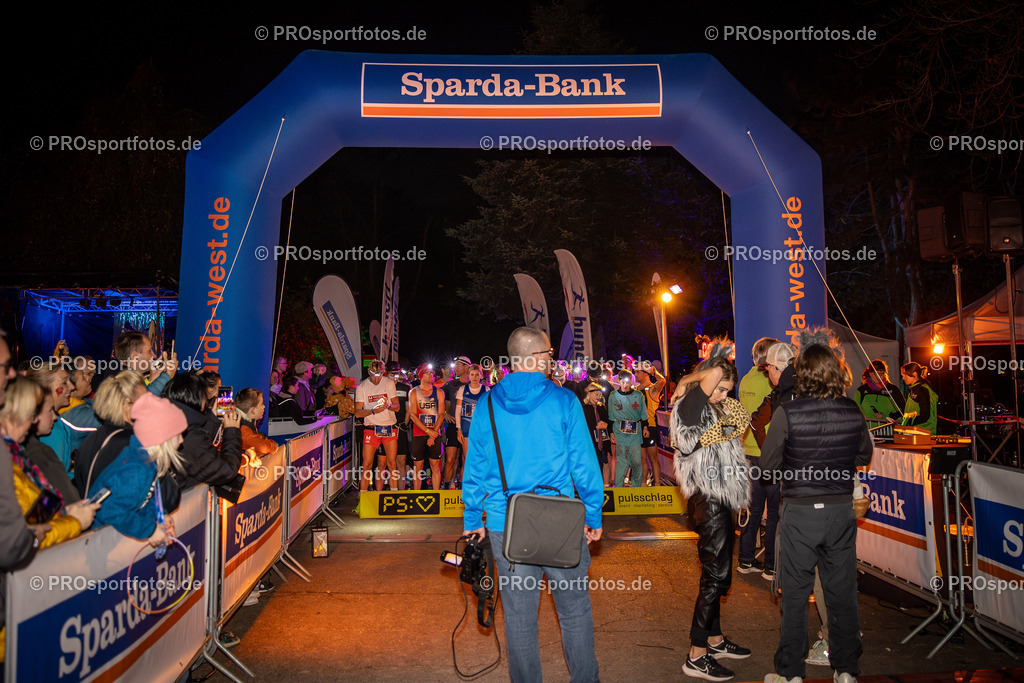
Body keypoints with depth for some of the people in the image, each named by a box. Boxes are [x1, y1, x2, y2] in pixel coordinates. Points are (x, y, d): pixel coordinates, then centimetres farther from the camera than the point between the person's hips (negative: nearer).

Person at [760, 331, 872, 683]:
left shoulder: (787, 413, -16)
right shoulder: (853, 412, -5)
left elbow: (767, 465, -9)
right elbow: (864, 457, 12)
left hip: (799, 512, -3)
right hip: (841, 511, 3)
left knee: (795, 595, 9)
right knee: (842, 592, 16)